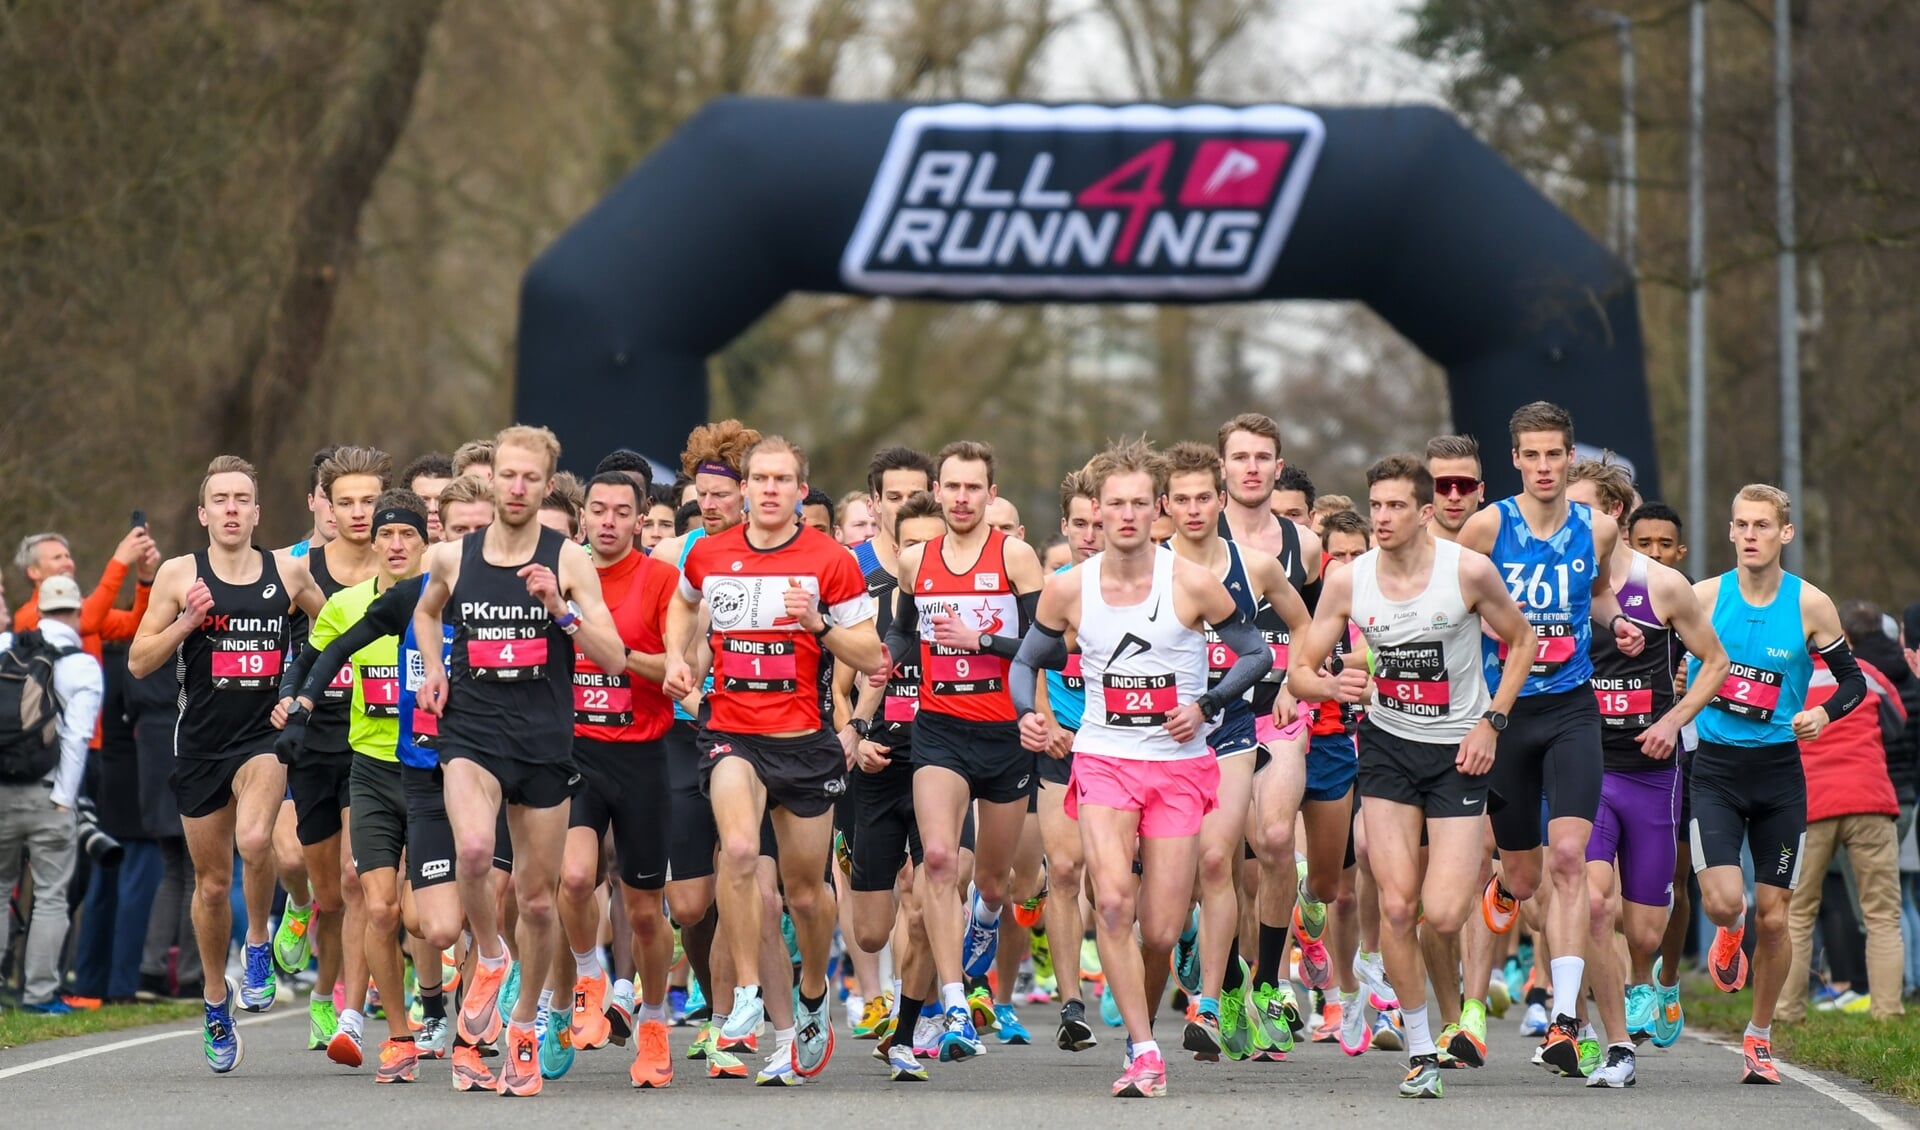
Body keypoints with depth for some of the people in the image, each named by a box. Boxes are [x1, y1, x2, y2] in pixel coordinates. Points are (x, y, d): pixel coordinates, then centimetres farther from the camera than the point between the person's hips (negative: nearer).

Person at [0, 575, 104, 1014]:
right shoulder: (83, 667, -6)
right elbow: (76, 738, -11)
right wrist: (64, 797, -8)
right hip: (47, 796, -3)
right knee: (50, 895, 4)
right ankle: (39, 992, 1)